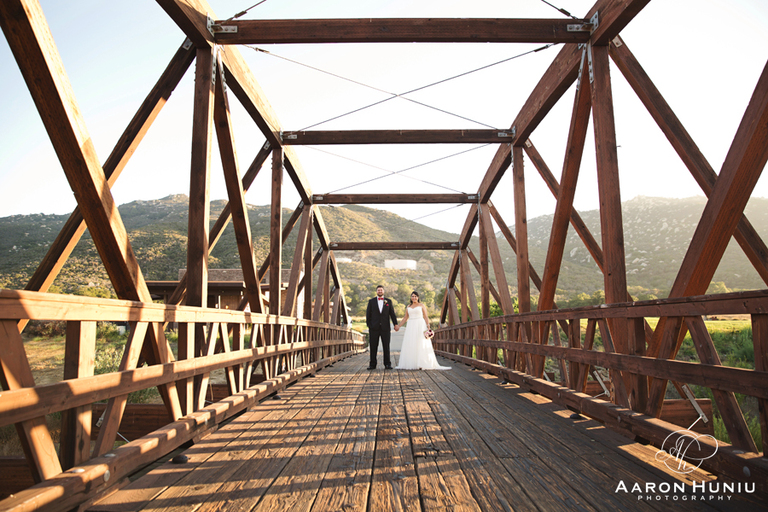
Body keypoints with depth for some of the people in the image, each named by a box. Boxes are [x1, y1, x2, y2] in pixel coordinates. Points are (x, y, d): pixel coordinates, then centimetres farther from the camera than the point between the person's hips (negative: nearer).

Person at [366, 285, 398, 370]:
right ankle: (372, 364, 7)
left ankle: (387, 364, 5)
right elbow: (368, 314, 6)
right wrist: (368, 325, -3)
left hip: (385, 327, 0)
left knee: (386, 346, 0)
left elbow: (392, 313, 5)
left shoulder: (389, 301, 10)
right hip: (374, 328, 0)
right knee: (373, 347, 1)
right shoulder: (371, 301, 8)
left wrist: (396, 324, -5)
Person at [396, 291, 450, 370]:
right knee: (410, 345, -1)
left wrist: (428, 326, -12)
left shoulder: (421, 305, 4)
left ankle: (421, 364, -9)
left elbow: (426, 317, -1)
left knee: (421, 345, -8)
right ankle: (411, 364, 1)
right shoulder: (408, 307, 15)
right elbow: (405, 318, 19)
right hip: (411, 327, 4)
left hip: (420, 326, -4)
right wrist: (399, 325, 11)